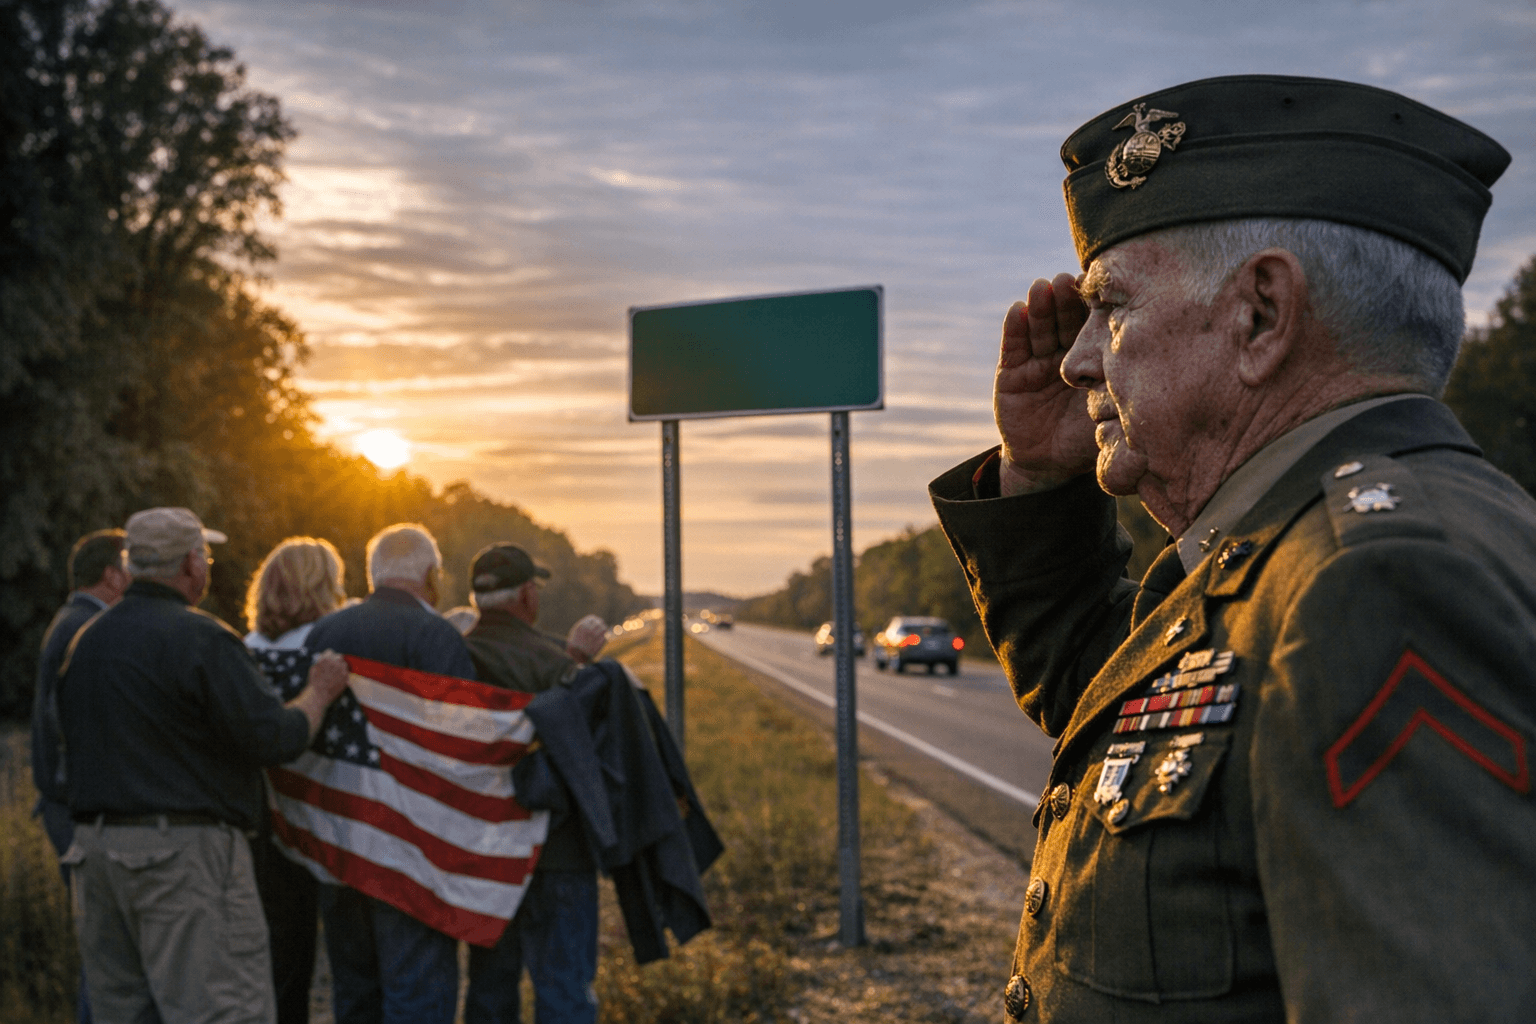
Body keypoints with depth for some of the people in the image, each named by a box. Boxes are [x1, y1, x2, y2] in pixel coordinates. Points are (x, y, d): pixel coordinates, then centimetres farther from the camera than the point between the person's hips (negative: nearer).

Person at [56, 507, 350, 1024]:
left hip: (95, 845, 8)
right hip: (184, 850, -8)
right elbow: (271, 737, -14)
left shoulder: (84, 641, 13)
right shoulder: (200, 638, -12)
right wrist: (319, 692, 2)